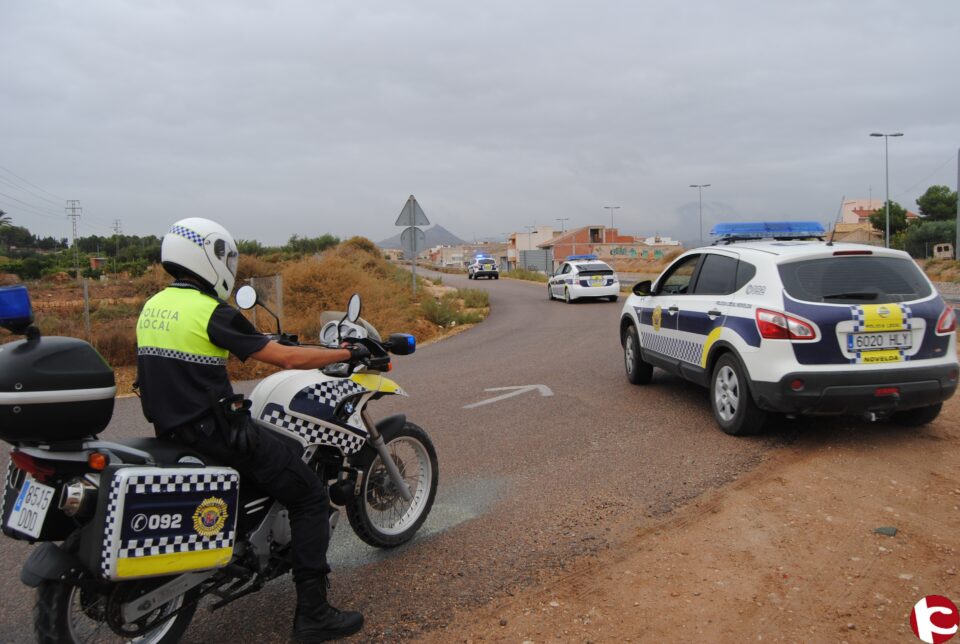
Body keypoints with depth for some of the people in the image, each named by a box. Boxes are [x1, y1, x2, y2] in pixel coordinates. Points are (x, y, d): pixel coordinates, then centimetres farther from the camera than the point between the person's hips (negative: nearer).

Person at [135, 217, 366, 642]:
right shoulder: (212, 312, -17)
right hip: (215, 432, -9)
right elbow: (287, 359, -18)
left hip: (170, 428, 9)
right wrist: (347, 353, -6)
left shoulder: (152, 307, 8)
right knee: (311, 496, -2)